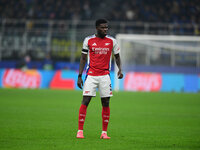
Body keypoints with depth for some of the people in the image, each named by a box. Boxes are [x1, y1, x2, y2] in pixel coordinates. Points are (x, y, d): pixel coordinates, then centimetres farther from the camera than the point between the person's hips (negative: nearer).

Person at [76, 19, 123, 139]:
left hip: (105, 76, 1)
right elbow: (83, 58, 7)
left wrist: (120, 69, -4)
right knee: (85, 101, -8)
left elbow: (117, 56, 15)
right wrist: (80, 76, 2)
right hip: (91, 75, -1)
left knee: (106, 103, 1)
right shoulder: (88, 40, 1)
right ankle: (80, 131, -2)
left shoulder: (112, 41, 4)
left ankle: (104, 132, 9)